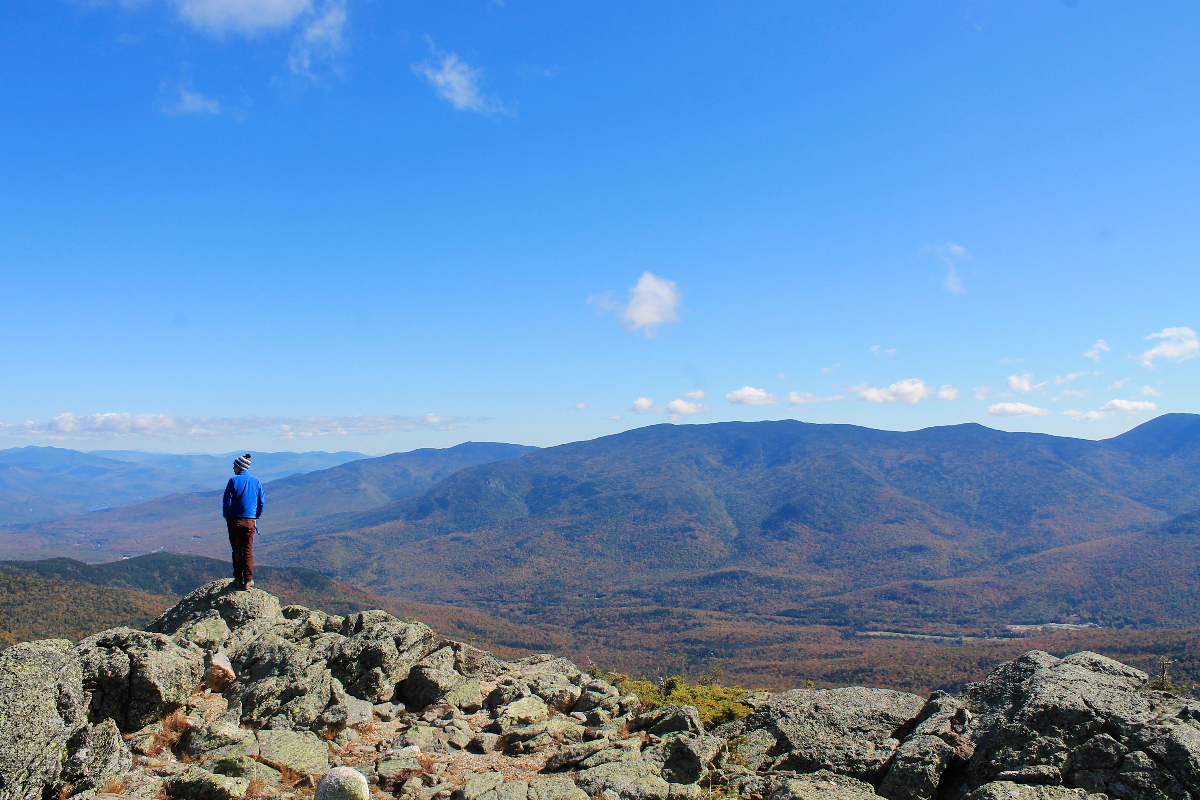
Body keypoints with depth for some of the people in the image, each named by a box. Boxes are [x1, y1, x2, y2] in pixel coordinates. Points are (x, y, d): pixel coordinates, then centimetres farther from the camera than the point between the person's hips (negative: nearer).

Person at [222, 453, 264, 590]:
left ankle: (238, 579, 10)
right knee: (248, 550, 6)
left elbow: (227, 502, -7)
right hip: (250, 521, 2)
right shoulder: (256, 482, 3)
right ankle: (248, 580, 4)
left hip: (235, 520, -2)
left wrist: (226, 516, 7)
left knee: (237, 550, 7)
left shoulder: (233, 481, -7)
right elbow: (261, 503, 5)